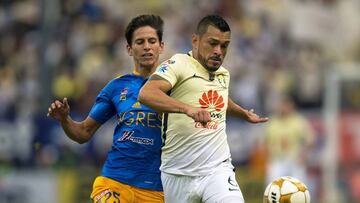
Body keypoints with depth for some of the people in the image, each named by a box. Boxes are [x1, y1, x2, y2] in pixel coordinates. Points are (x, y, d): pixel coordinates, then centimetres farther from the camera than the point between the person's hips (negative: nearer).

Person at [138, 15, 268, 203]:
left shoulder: (223, 74, 14)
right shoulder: (179, 64, -8)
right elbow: (146, 94, -28)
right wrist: (187, 108, -39)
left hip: (217, 170, 4)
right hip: (178, 174, -4)